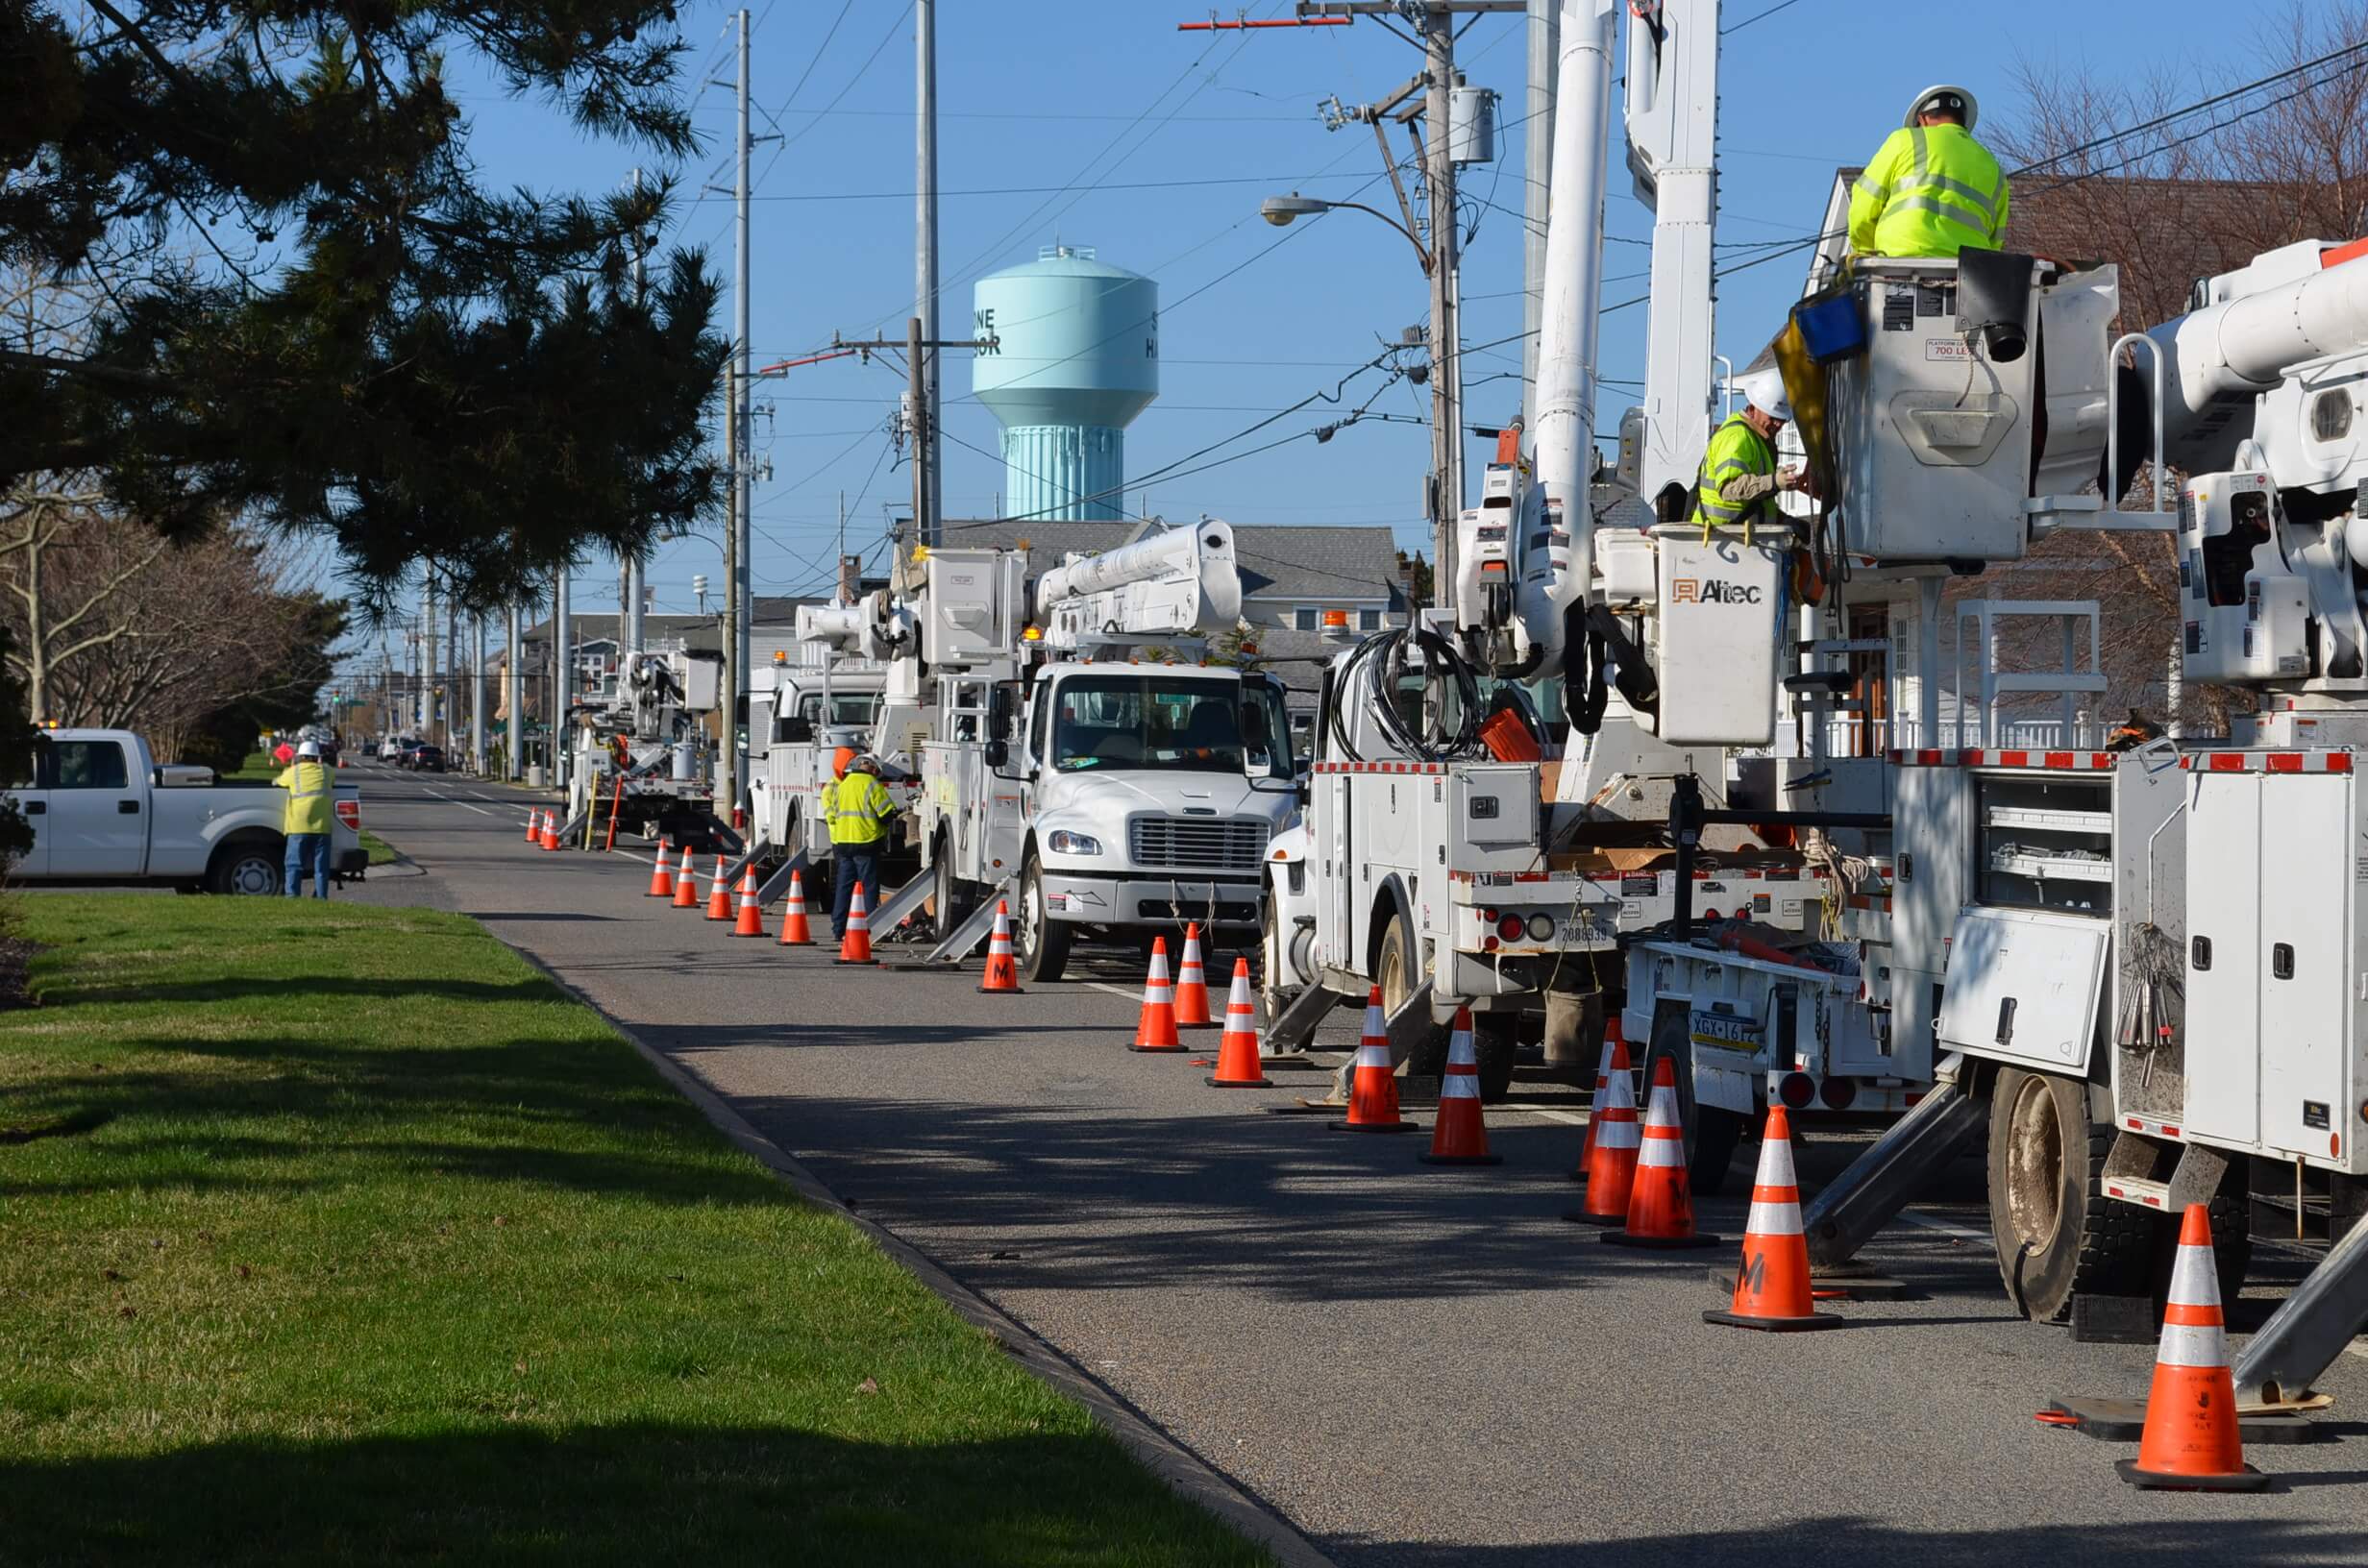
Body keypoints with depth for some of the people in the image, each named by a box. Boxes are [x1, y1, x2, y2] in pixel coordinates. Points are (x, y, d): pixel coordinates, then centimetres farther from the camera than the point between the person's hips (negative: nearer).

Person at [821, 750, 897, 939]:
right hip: (865, 842, -6)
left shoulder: (842, 786, 14)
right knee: (869, 887, -2)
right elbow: (887, 813, -10)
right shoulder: (870, 784, -8)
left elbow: (831, 815, 17)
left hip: (842, 843, 6)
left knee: (843, 886, 10)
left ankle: (838, 929, 9)